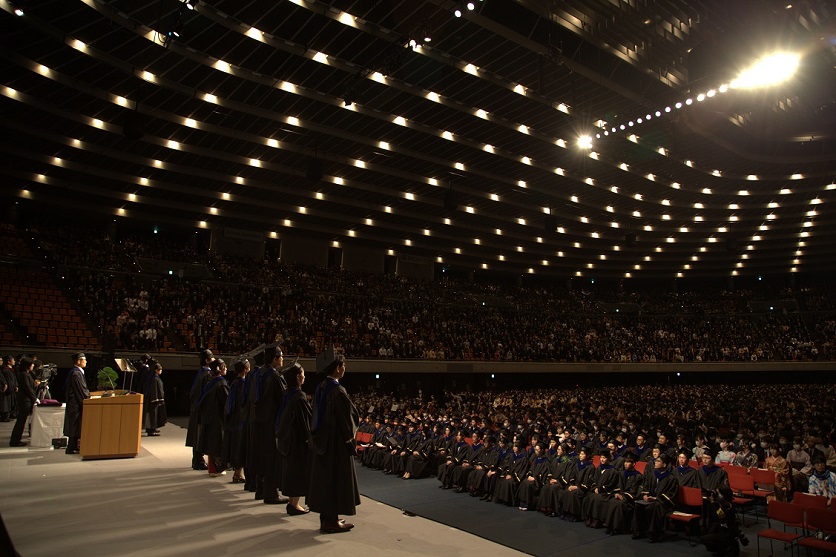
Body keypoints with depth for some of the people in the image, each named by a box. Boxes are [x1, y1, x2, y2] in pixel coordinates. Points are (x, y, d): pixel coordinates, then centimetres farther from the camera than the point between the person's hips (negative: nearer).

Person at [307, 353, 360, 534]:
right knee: (337, 477, 1)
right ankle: (331, 521, 8)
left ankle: (325, 517, 24)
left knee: (324, 476, 14)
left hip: (322, 441, 9)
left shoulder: (320, 388, 6)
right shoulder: (338, 390, -21)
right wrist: (350, 433, 0)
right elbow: (351, 414, -18)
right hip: (337, 442, -9)